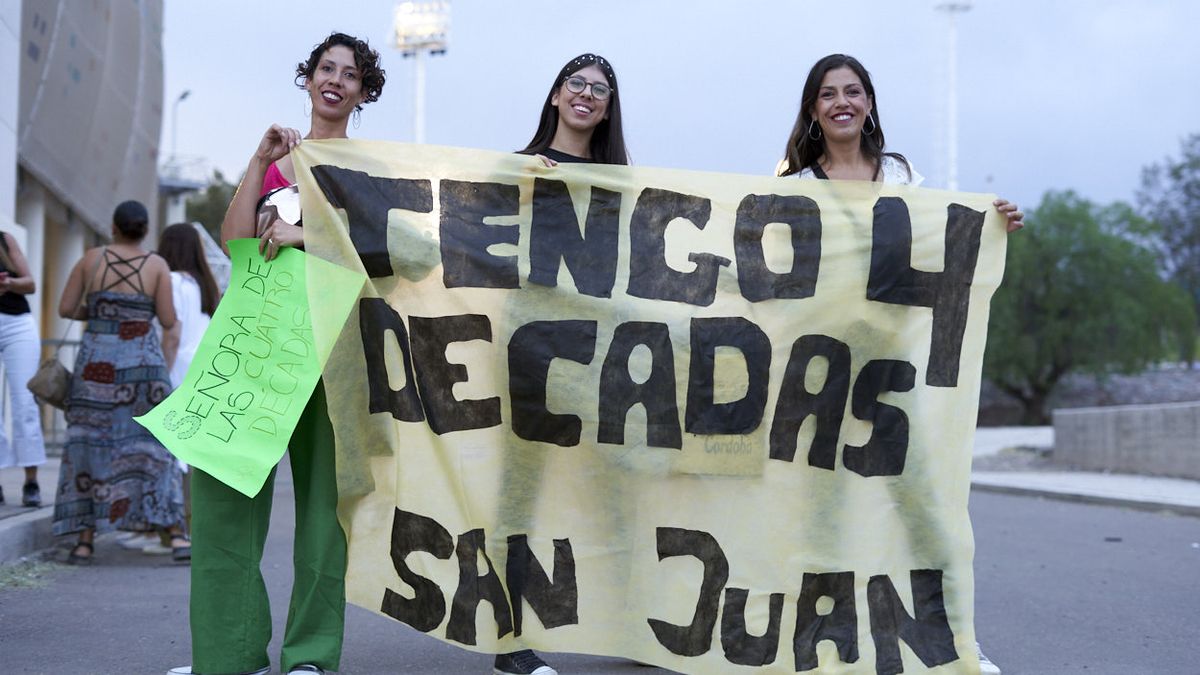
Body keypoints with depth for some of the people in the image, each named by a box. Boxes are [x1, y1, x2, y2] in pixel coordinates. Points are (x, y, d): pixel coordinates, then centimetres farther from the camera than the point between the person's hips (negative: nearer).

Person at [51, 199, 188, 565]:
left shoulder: (91, 258, 2)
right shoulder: (157, 265, -1)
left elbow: (65, 308, 3)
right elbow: (168, 321, -4)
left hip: (97, 363, 1)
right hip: (143, 363, -1)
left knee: (90, 446, 7)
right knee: (153, 448, 3)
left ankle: (86, 541, 5)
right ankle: (177, 535, -5)